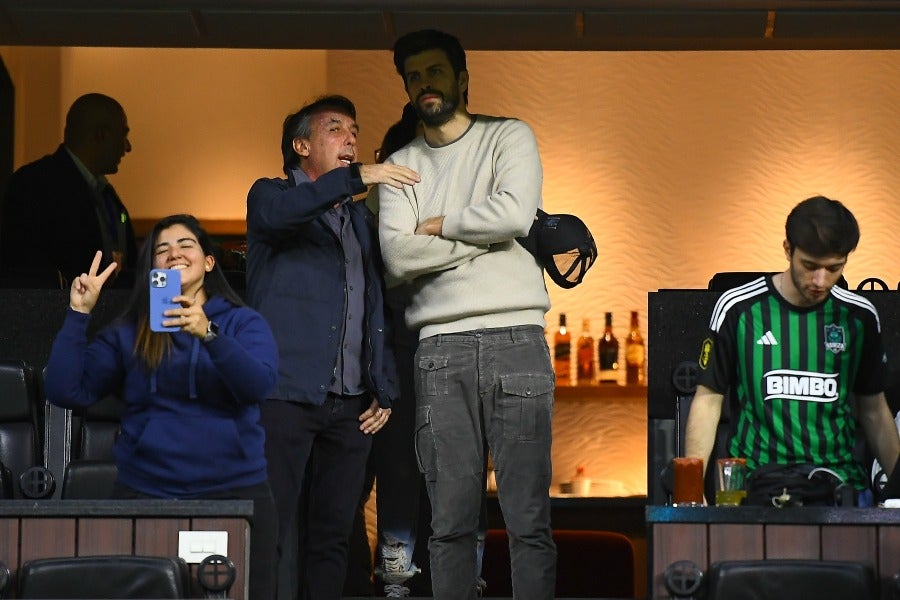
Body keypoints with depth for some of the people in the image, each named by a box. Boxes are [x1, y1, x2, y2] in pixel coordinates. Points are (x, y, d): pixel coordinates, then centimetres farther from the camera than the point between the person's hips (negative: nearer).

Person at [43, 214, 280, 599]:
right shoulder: (128, 333, 9)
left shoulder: (243, 323, 6)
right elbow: (66, 392, -1)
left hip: (235, 494, -1)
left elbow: (259, 385, -13)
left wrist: (208, 334, -27)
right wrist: (78, 315, -6)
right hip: (145, 496, 1)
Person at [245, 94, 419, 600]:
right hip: (286, 391, -6)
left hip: (350, 405, 6)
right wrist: (356, 177, -30)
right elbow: (278, 212, -20)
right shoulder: (271, 194, 7)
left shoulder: (361, 219, 24)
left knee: (334, 535, 4)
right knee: (277, 531, -10)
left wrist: (384, 390, 12)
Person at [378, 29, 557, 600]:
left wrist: (437, 224, 3)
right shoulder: (402, 164, 16)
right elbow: (398, 256, 1)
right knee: (451, 522, -1)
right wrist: (480, 238, -3)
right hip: (441, 347, 2)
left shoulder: (510, 137, 10)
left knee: (529, 519, -6)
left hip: (515, 338, -2)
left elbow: (515, 214, -9)